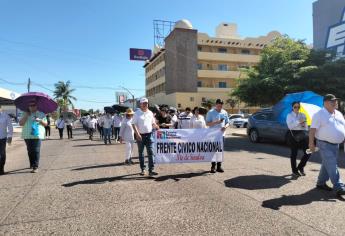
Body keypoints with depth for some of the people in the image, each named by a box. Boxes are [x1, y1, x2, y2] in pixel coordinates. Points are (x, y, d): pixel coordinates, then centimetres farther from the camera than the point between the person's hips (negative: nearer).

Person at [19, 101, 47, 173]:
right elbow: (21, 123, 3)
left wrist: (40, 120, -12)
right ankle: (32, 164, 25)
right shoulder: (26, 114, 12)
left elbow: (45, 124, 7)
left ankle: (35, 167, -8)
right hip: (27, 135, 3)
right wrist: (26, 116, -7)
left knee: (36, 151, -9)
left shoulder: (41, 114, 9)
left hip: (37, 135, -3)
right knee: (30, 151, 9)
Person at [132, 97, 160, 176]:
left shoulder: (150, 113, 9)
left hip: (149, 135, 2)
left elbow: (153, 123, 18)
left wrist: (157, 127, -4)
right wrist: (137, 134, -18)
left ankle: (151, 170, 0)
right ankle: (142, 169, 22)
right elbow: (134, 124, -7)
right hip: (140, 135, -2)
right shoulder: (137, 113, -3)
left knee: (150, 152, -3)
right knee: (141, 153, 9)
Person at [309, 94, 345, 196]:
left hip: (335, 144, 8)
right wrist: (311, 143, -18)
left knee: (327, 165, 15)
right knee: (332, 166, -9)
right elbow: (313, 129, -14)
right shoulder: (319, 114, -11)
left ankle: (321, 183, 27)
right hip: (325, 145, -8)